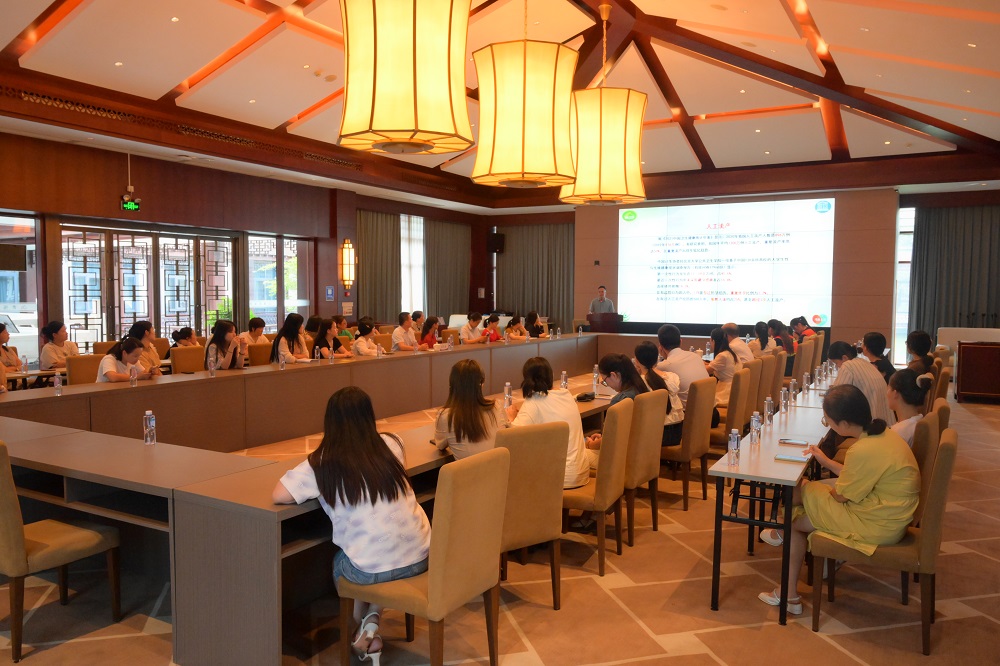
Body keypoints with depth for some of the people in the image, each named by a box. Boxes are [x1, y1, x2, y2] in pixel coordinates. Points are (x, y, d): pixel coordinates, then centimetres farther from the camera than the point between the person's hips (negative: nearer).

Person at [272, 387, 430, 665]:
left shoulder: (323, 462, -8)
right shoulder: (391, 444, 3)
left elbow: (278, 496, -8)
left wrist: (316, 489, 9)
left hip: (372, 568, -3)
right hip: (420, 557, 3)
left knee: (339, 563, 32)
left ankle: (363, 628, 31)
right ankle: (373, 621, 21)